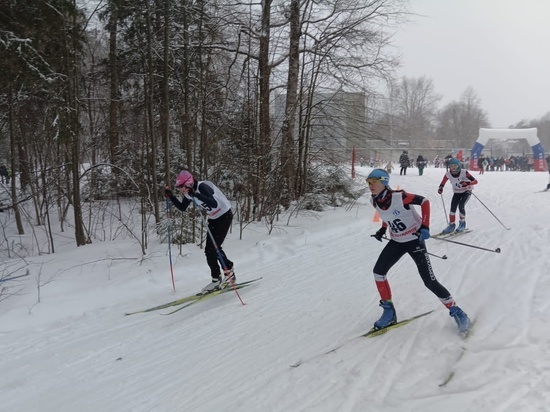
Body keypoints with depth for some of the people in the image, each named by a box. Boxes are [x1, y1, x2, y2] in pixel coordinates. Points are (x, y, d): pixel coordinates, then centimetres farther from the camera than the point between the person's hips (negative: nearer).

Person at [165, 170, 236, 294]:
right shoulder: (189, 192, -2)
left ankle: (229, 272, 6)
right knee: (209, 250, 3)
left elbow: (214, 203, -40)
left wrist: (196, 194, -46)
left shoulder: (202, 186, -27)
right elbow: (182, 208, 12)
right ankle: (216, 280, 11)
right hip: (213, 219, 9)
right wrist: (170, 196, 0)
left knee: (214, 246, -13)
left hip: (224, 215, -9)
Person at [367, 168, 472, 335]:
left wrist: (425, 227, -25)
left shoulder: (399, 197, -26)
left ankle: (455, 311, 12)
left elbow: (425, 201, -18)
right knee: (378, 271, -5)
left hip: (414, 240, -6)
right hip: (396, 242, 6)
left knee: (429, 281, -8)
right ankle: (389, 311, 10)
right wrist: (382, 229, 10)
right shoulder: (375, 201, -6)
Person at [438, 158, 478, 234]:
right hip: (456, 192, 3)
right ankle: (451, 225, 6)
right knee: (452, 208, -9)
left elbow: (475, 181, -30)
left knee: (461, 206, -20)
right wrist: (440, 188, -26)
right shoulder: (448, 174, -18)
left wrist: (467, 183, -49)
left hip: (466, 191, -3)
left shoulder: (464, 172, -27)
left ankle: (462, 223, 1)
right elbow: (443, 183, -4)